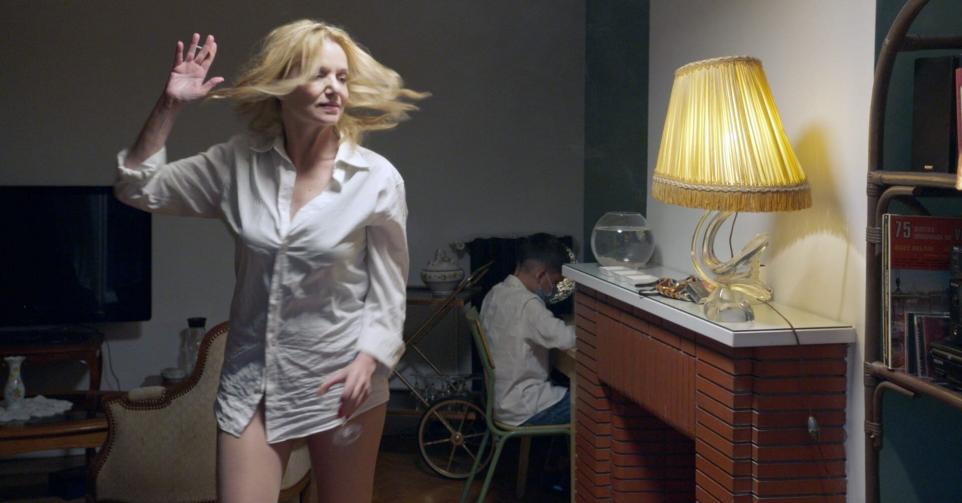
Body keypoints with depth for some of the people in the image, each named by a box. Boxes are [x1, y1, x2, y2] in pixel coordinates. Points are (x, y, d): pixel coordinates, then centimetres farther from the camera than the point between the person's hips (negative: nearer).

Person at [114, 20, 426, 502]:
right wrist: (168, 105, -5)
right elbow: (136, 188, 4)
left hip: (341, 377, -1)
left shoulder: (377, 179, -9)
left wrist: (367, 361, -20)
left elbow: (387, 291, -5)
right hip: (251, 377, 2)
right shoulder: (237, 163, -3)